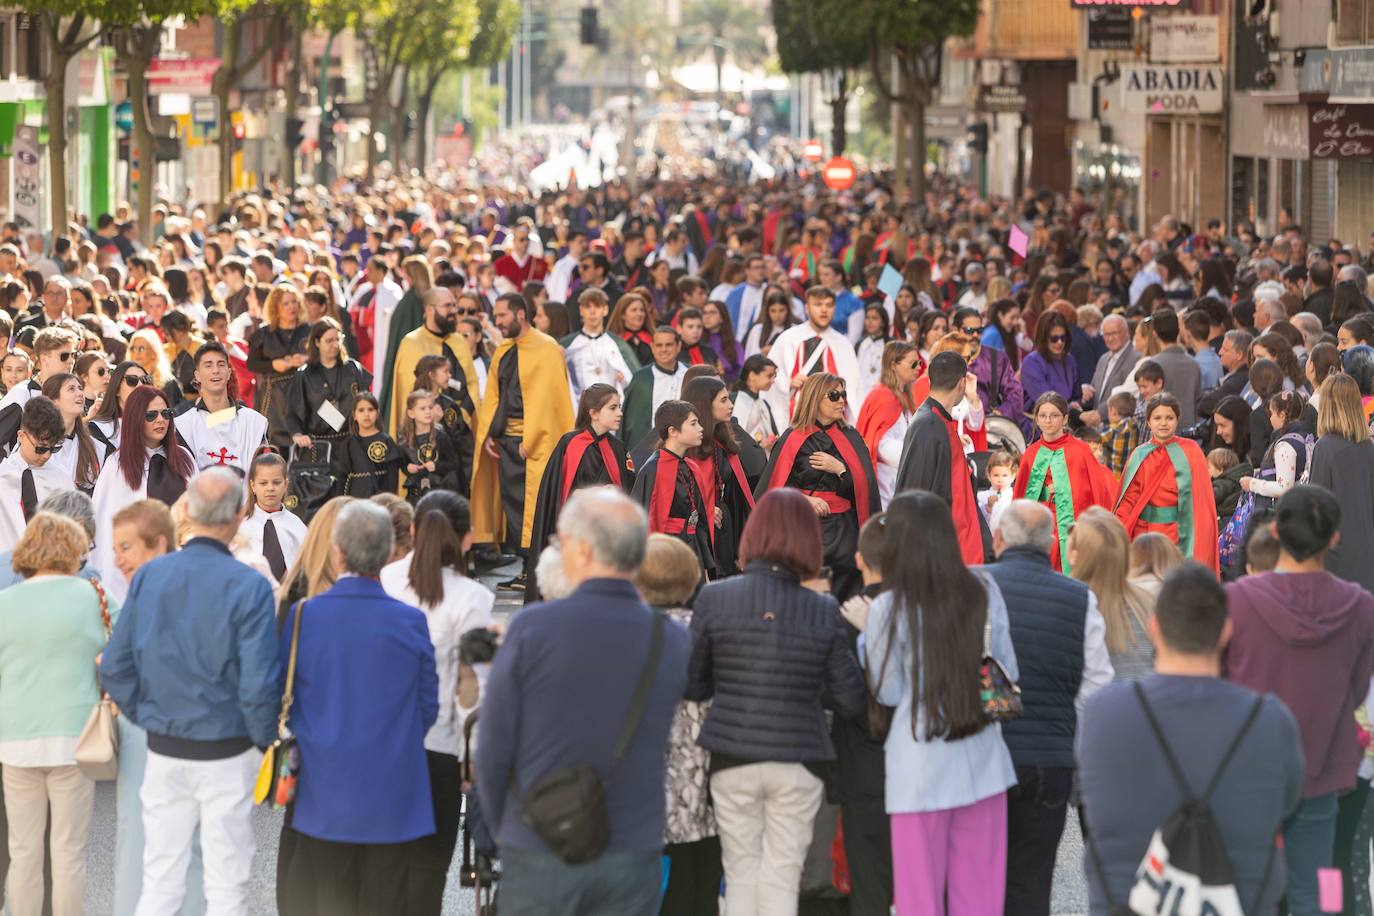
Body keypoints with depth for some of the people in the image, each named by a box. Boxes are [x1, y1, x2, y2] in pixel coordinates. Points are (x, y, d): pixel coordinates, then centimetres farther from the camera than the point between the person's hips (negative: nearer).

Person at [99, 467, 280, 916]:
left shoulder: (148, 576, -3)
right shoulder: (249, 587, -15)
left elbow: (115, 670, 0)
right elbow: (258, 687, -18)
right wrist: (266, 741, 0)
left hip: (163, 752, 4)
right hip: (226, 755, -4)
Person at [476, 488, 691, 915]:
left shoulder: (531, 629, -11)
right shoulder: (674, 643, -2)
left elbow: (495, 747, -6)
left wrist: (501, 826, 11)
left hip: (541, 854, -2)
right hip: (633, 855, 2)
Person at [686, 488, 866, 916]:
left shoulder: (713, 599, -5)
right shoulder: (823, 611, -5)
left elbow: (693, 686, 0)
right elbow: (850, 700, -2)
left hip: (732, 758, 0)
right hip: (798, 760, 0)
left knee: (741, 877, 11)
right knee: (782, 881, 6)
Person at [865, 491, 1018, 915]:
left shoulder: (888, 609, -12)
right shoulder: (984, 591, -2)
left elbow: (888, 692, -5)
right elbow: (1007, 672, 4)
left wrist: (866, 637, 5)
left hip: (920, 769, -3)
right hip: (982, 760, 3)